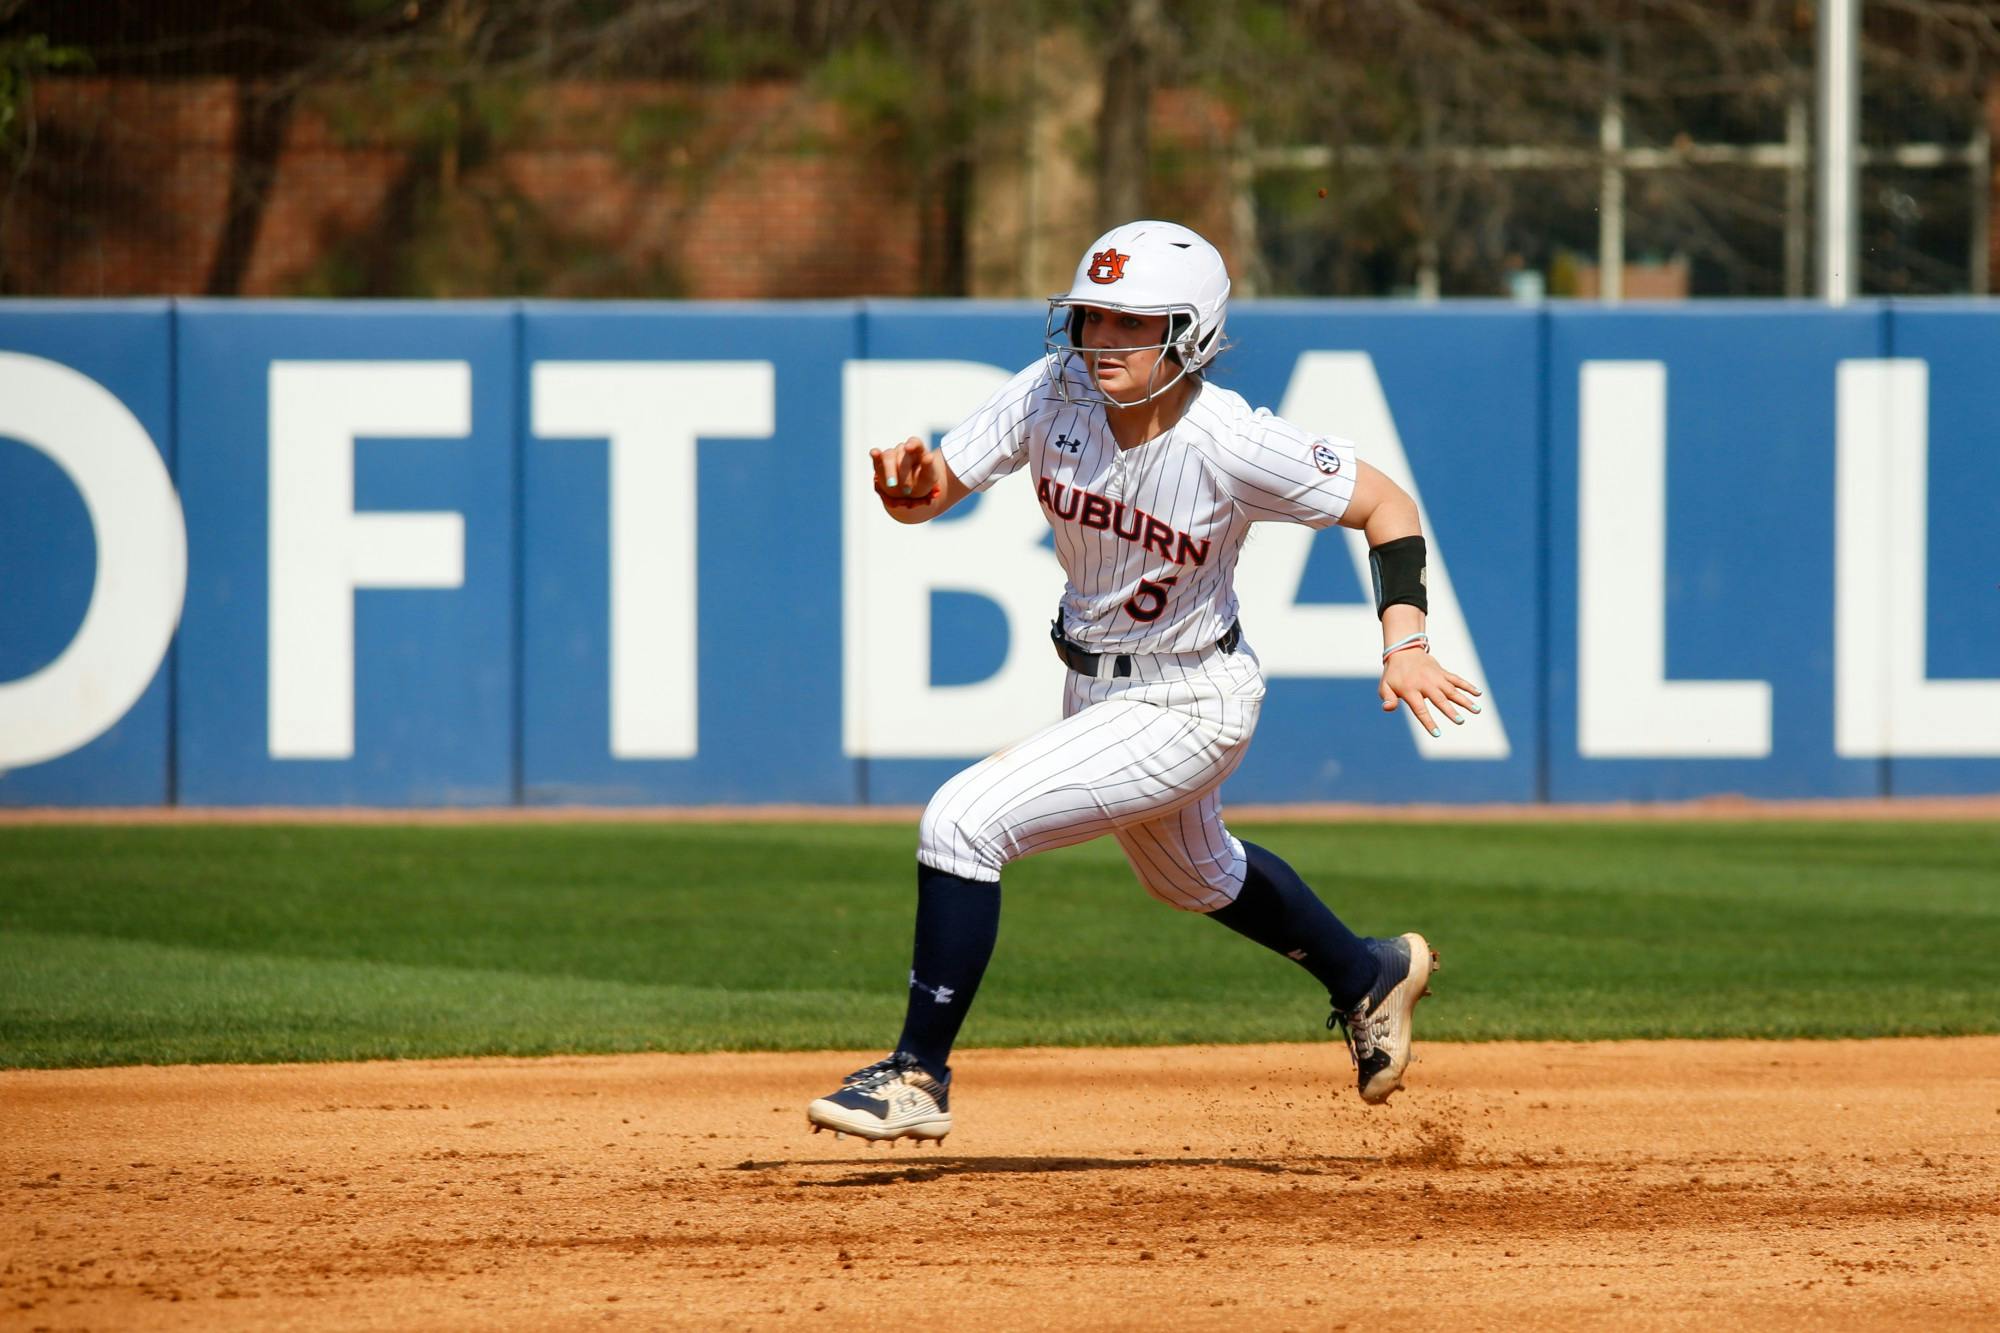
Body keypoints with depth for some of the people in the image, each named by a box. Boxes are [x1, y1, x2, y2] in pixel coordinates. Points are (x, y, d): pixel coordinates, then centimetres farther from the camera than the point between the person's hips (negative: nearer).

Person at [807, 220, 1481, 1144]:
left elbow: (1386, 505, -18)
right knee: (1195, 877, 32)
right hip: (1094, 686, 8)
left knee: (964, 823, -20)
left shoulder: (1230, 444, -27)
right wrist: (910, 482, -37)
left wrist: (1405, 644, -30)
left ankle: (920, 1076, -10)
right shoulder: (1054, 394, -14)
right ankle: (1370, 978, 58)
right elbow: (928, 494, -13)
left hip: (1186, 709, -8)